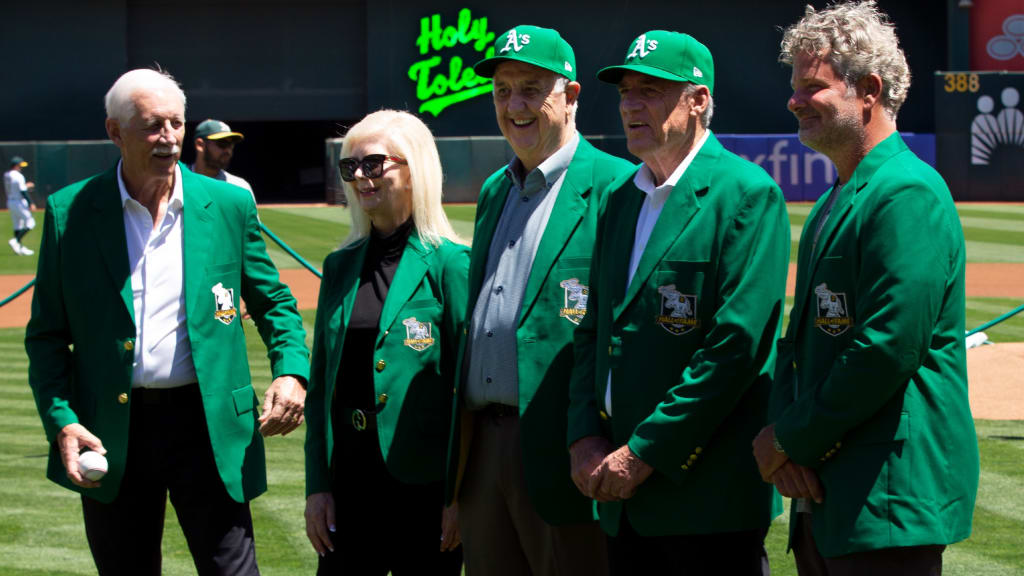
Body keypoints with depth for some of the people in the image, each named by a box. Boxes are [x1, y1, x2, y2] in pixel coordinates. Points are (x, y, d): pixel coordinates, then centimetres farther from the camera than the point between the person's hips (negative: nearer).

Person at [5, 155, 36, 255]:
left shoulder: (6, 175, 8)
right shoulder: (18, 176, -18)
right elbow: (23, 192, -21)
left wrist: (25, 186, 22)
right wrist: (31, 203, -17)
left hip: (10, 202, 9)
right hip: (20, 202, -9)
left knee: (17, 225, 14)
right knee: (30, 223, -1)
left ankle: (20, 247, 15)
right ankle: (16, 241, -12)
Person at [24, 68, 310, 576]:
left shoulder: (228, 205, 3)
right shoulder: (69, 212, 1)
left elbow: (274, 303, 12)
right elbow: (46, 333, 4)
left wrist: (291, 371, -7)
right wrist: (60, 420, -9)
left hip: (208, 425, 0)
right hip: (110, 433, 0)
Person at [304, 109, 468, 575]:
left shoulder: (448, 264, -7)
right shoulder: (341, 266, 10)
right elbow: (321, 386, 12)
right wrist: (317, 485, 6)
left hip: (422, 480, -5)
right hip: (350, 475, 5)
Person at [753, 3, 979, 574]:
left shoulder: (909, 194, -14)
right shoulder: (832, 204, 18)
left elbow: (890, 346, -21)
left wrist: (795, 439, -12)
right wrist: (782, 431, -2)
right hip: (822, 494, 9)